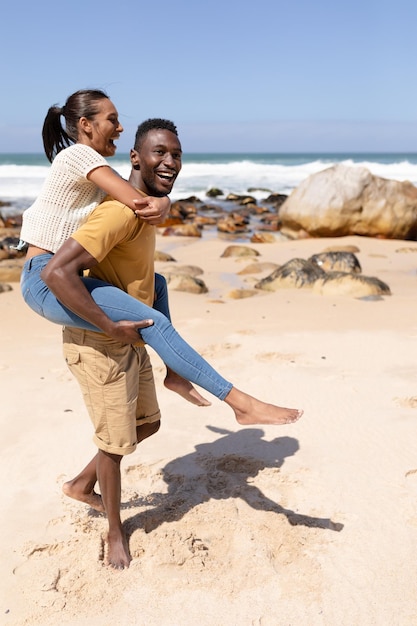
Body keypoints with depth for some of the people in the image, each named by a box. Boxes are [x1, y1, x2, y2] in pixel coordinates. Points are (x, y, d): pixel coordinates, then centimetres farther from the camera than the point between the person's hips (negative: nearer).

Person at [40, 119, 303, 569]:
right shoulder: (121, 211, -25)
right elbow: (57, 271, -34)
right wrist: (111, 326, -28)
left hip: (120, 341, 9)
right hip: (97, 345, -9)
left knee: (147, 424, 22)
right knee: (115, 441, 7)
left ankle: (82, 484, 41)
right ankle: (115, 533, 30)